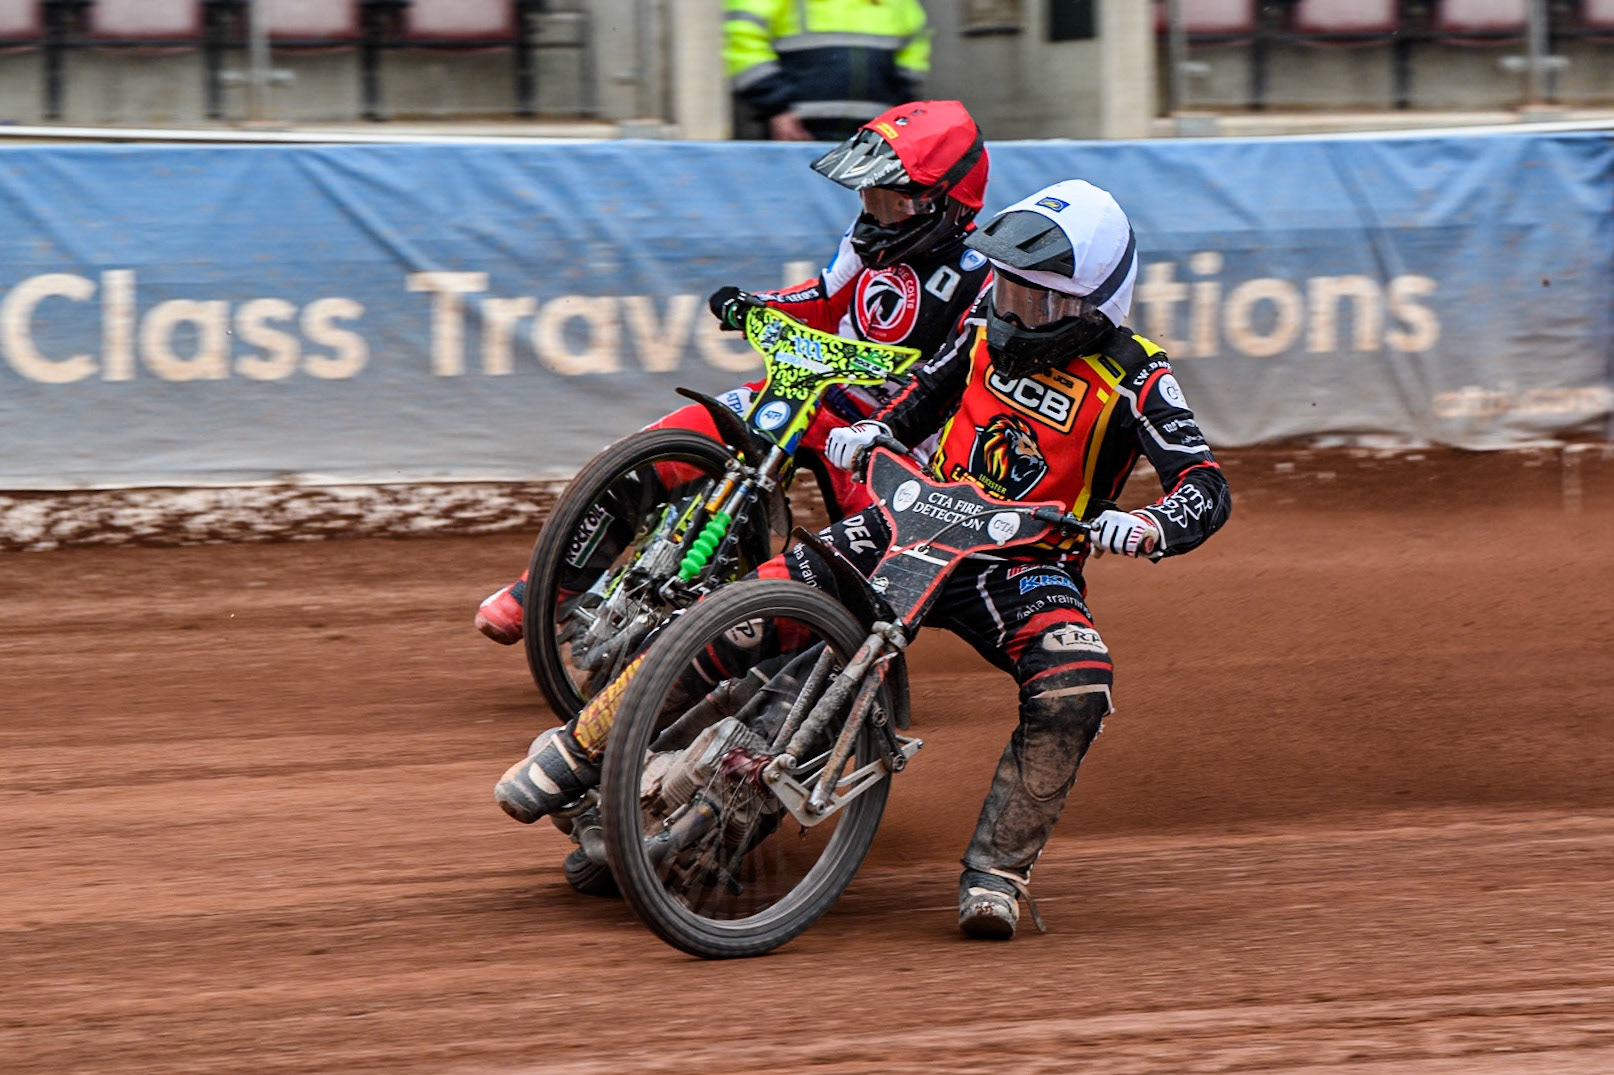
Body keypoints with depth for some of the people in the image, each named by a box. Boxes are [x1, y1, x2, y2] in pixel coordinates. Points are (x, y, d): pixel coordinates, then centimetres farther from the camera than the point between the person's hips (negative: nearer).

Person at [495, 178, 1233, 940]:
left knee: (1074, 694, -34)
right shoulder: (988, 325, 3)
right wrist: (870, 431, 0)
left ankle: (996, 870, -19)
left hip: (1025, 565, -3)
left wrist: (1147, 527, -39)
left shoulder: (1136, 381, -11)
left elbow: (1207, 487, -18)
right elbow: (927, 393, 20)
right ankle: (580, 749, -2)